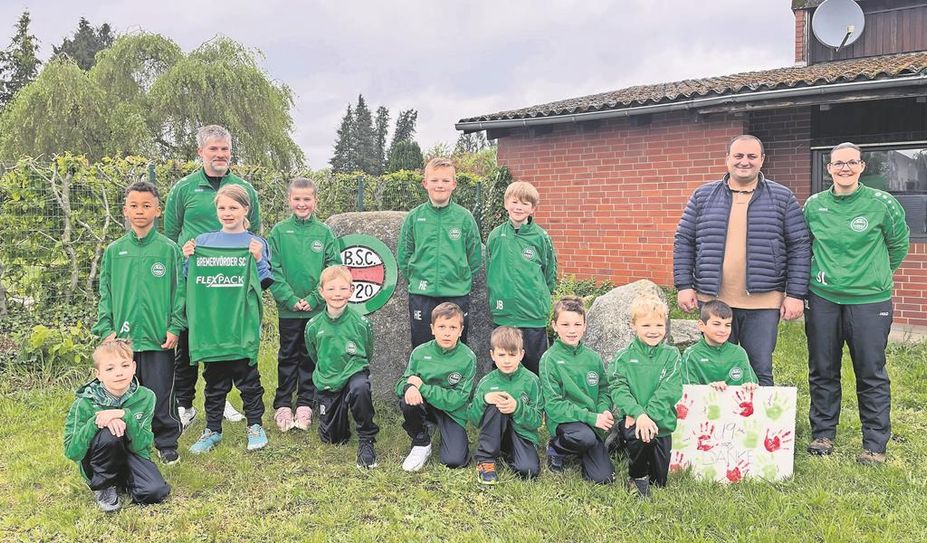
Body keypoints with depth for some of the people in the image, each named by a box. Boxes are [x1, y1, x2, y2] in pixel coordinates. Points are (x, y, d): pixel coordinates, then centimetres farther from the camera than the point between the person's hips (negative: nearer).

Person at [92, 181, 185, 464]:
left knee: (161, 395, 1)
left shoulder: (169, 249, 0)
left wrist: (174, 327, -6)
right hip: (123, 337, 3)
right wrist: (106, 329, 0)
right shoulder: (114, 251, 7)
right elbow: (105, 294, 9)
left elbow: (179, 291, 0)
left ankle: (167, 443, 18)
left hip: (159, 337, -2)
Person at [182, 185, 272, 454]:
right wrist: (188, 259, -4)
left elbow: (266, 283, -2)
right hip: (210, 322, 2)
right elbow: (191, 282, 12)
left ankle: (255, 426, 20)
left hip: (243, 323, -2)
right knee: (214, 378, 11)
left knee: (247, 375, 5)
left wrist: (258, 259, -16)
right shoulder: (203, 242, 8)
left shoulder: (256, 243, 1)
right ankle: (212, 429, 23)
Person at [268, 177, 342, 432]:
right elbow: (273, 269, -5)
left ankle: (305, 404, 20)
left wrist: (314, 298, -12)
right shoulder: (279, 231, -1)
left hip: (317, 307, 1)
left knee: (310, 356, 9)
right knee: (287, 356, 9)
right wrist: (291, 299, -13)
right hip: (288, 307, 0)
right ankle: (282, 404, 19)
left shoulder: (324, 232, 0)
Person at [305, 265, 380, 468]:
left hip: (355, 374, -3)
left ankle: (366, 440, -16)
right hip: (326, 383, 3)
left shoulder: (361, 323, -13)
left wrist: (352, 370, 6)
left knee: (360, 390, -39)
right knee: (331, 438, 7)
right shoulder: (313, 326, -8)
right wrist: (328, 371, 12)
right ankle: (341, 408, 42)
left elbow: (367, 355, 4)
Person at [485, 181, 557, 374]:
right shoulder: (496, 235, 1)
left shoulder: (541, 237, -4)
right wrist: (496, 296, 8)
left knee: (535, 366, 7)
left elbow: (550, 275, 5)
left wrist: (540, 297, 4)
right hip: (503, 314, 2)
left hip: (534, 315, -2)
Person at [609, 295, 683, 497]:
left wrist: (649, 414, -22)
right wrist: (638, 413, -27)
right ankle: (637, 477, -6)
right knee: (641, 436, -36)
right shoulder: (623, 357, -1)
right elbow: (618, 389, -11)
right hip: (631, 418, -2)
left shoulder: (671, 355, 2)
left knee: (659, 481, 3)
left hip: (661, 421, 2)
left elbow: (671, 389, -10)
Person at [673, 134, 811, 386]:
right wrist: (684, 286, 0)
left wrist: (795, 294, -3)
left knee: (760, 372, 4)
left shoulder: (782, 198, 5)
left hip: (763, 302, -1)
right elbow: (684, 242, 8)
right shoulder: (703, 195, 8)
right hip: (713, 300, 1)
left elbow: (800, 247, 3)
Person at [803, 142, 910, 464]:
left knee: (871, 374, 3)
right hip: (822, 299, 3)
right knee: (822, 371, 10)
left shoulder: (882, 203, -4)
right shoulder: (814, 205, 3)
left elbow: (899, 244, 9)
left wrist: (877, 275, 13)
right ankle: (822, 434, 24)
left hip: (869, 301, -2)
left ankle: (875, 444, 14)